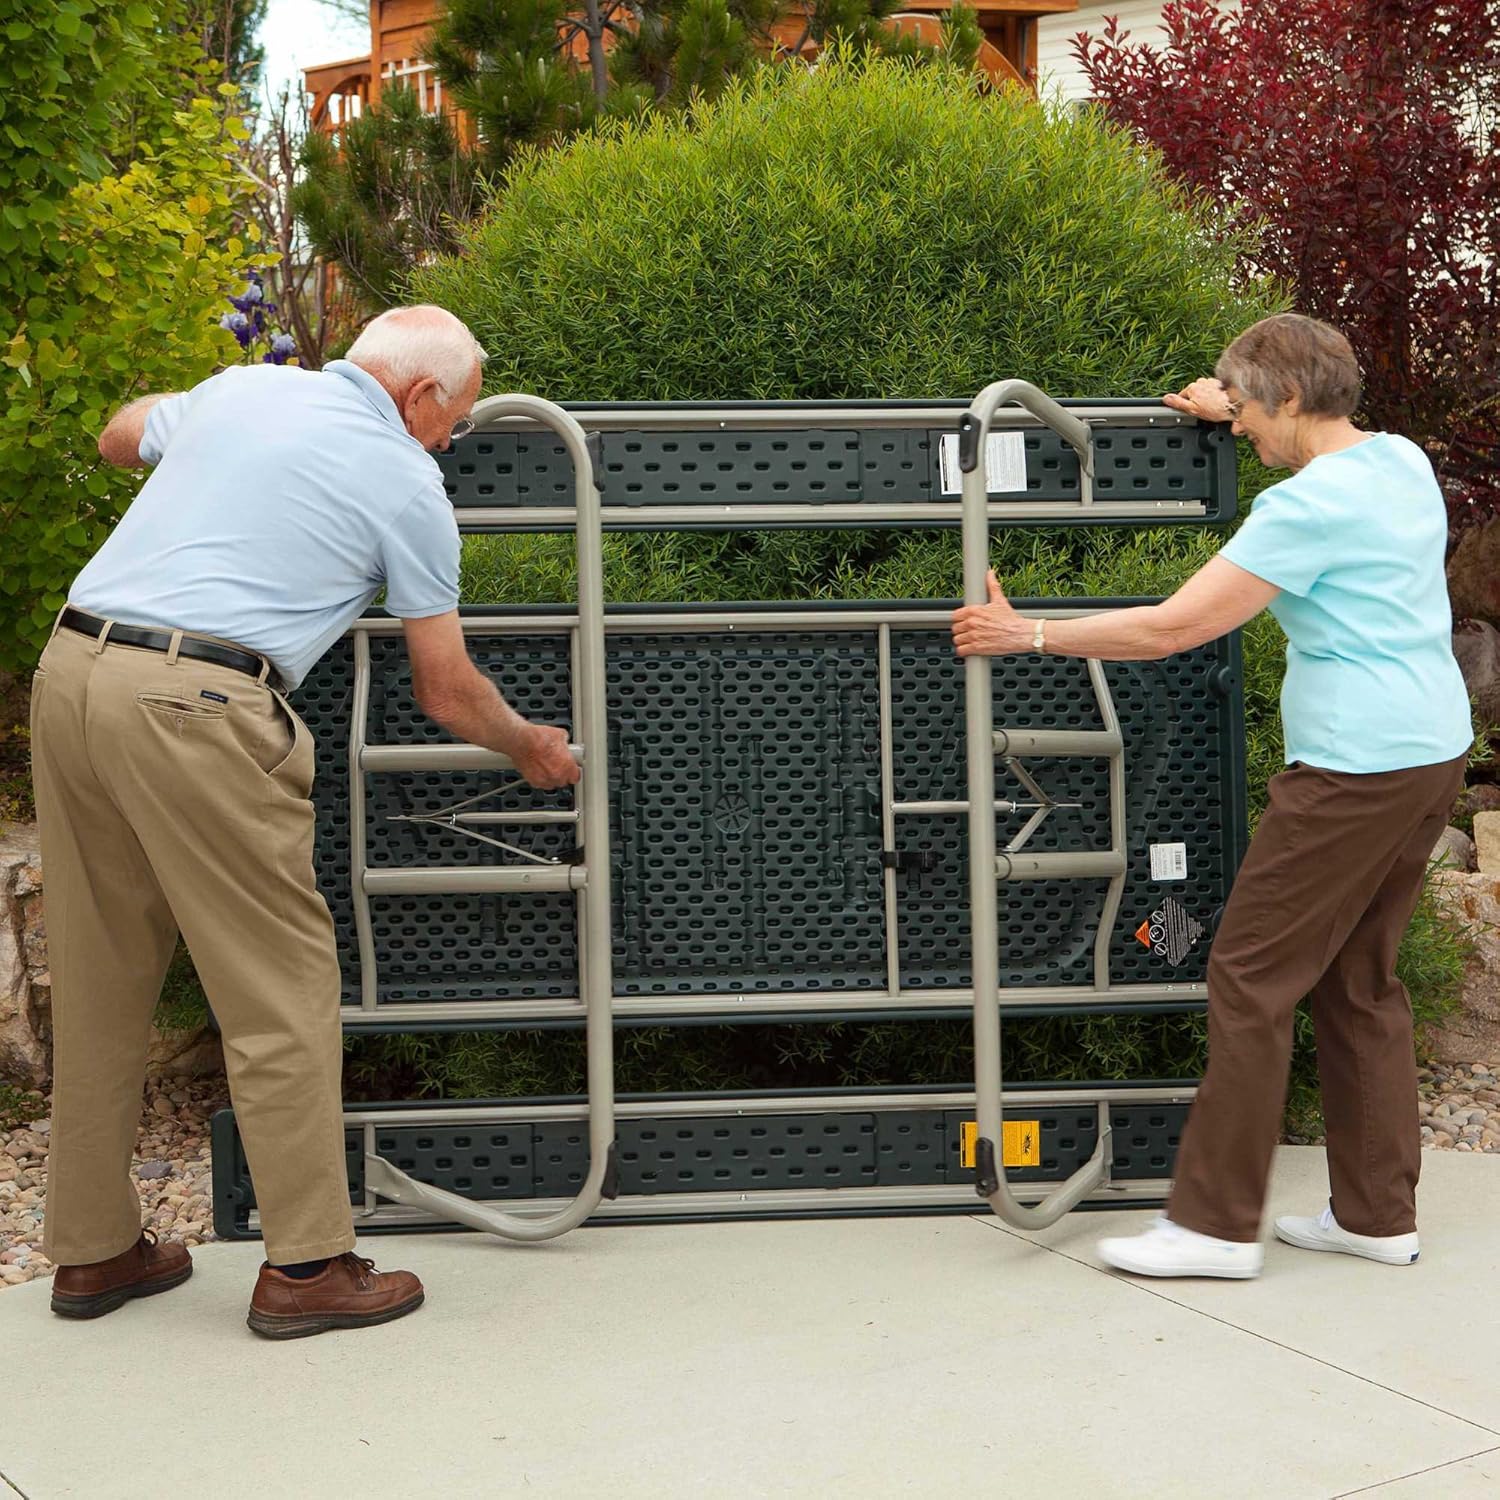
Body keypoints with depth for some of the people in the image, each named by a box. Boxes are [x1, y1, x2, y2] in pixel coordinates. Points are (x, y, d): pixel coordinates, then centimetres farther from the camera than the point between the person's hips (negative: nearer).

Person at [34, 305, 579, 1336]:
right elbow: (446, 691, 8)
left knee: (99, 980, 15)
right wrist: (531, 748, 25)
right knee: (281, 981, 3)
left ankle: (94, 1249, 26)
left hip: (71, 666, 8)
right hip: (192, 707, -7)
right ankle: (307, 1262, 8)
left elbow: (119, 439, 39)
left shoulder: (241, 388, 18)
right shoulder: (408, 486, 3)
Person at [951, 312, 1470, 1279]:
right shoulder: (1403, 461, 10)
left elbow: (1170, 629, -18)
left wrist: (1027, 635, -10)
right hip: (1433, 753, 10)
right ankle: (1378, 1215, 20)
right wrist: (1238, 414, 41)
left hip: (1356, 767, -10)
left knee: (1253, 977, -4)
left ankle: (1215, 1225, 1)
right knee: (1359, 982, 15)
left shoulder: (1311, 506, -17)